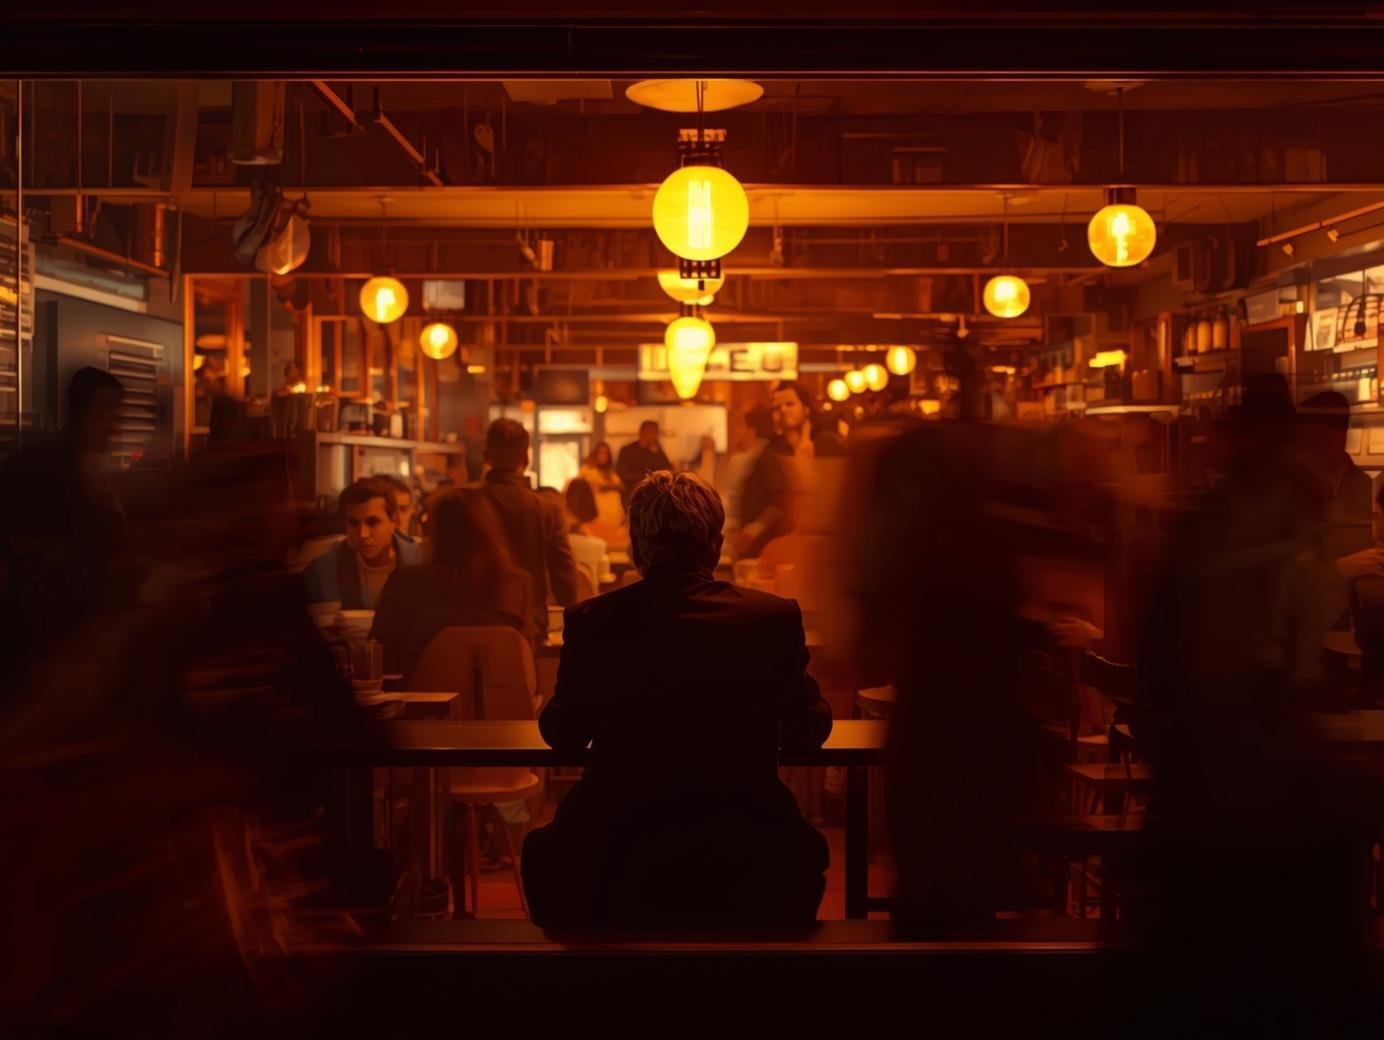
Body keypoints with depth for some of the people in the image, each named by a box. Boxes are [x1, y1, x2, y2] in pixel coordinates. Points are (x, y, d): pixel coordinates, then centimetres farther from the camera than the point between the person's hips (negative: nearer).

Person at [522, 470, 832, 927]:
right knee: (803, 851, 33)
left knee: (542, 850, 32)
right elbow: (811, 730, 10)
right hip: (743, 861, 0)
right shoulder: (775, 616, -6)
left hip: (613, 863, 0)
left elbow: (562, 735, 10)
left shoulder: (591, 621, -5)